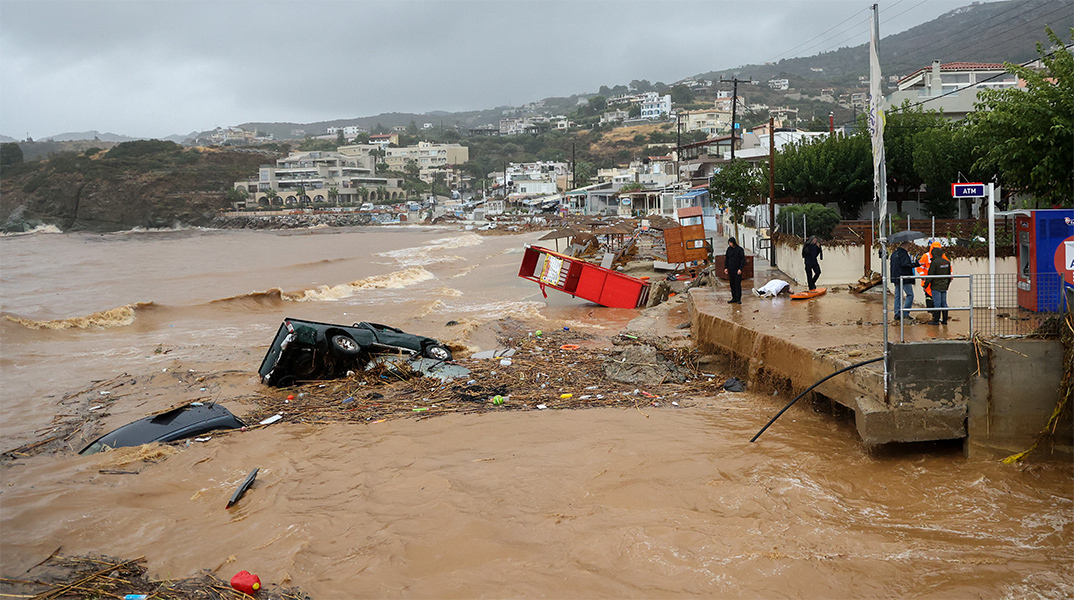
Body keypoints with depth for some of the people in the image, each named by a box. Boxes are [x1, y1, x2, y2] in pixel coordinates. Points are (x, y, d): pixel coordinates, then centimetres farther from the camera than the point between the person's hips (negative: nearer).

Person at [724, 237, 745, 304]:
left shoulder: (739, 249, -8)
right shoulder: (729, 249, 7)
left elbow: (743, 260, -9)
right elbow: (726, 259, 14)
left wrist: (740, 269, -15)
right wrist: (726, 268, 6)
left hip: (737, 270, -5)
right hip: (731, 270, 5)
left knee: (738, 284, -5)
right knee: (732, 284, 7)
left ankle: (738, 299, -1)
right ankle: (734, 298, 13)